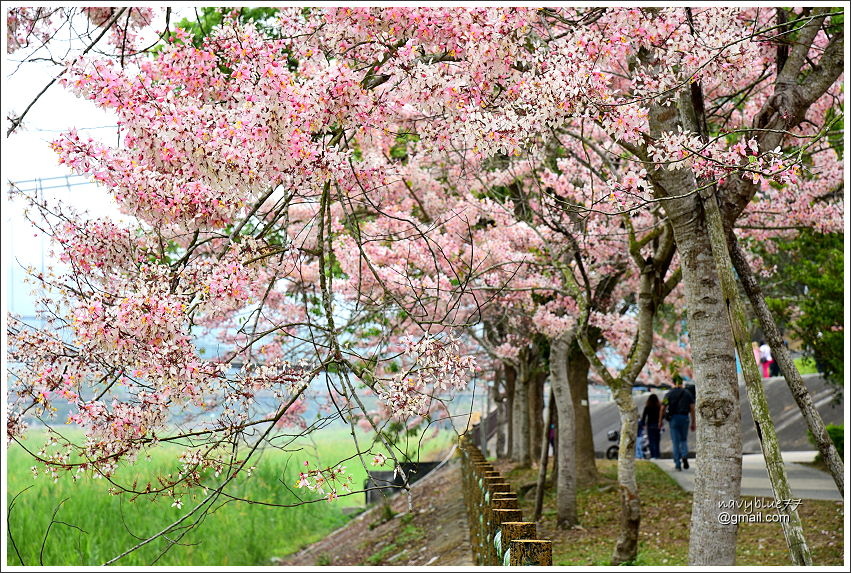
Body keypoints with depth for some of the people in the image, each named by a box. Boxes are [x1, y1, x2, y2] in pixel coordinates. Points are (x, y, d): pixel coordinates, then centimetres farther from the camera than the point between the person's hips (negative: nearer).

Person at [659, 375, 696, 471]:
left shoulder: (669, 394, 3)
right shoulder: (687, 393, 6)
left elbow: (662, 408, -3)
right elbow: (692, 408, 0)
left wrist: (660, 421, 6)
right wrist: (693, 422, 3)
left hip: (673, 419, -1)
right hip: (684, 418, 1)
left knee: (676, 442, 3)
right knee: (683, 440, 17)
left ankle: (678, 465, -1)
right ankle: (684, 456, -11)